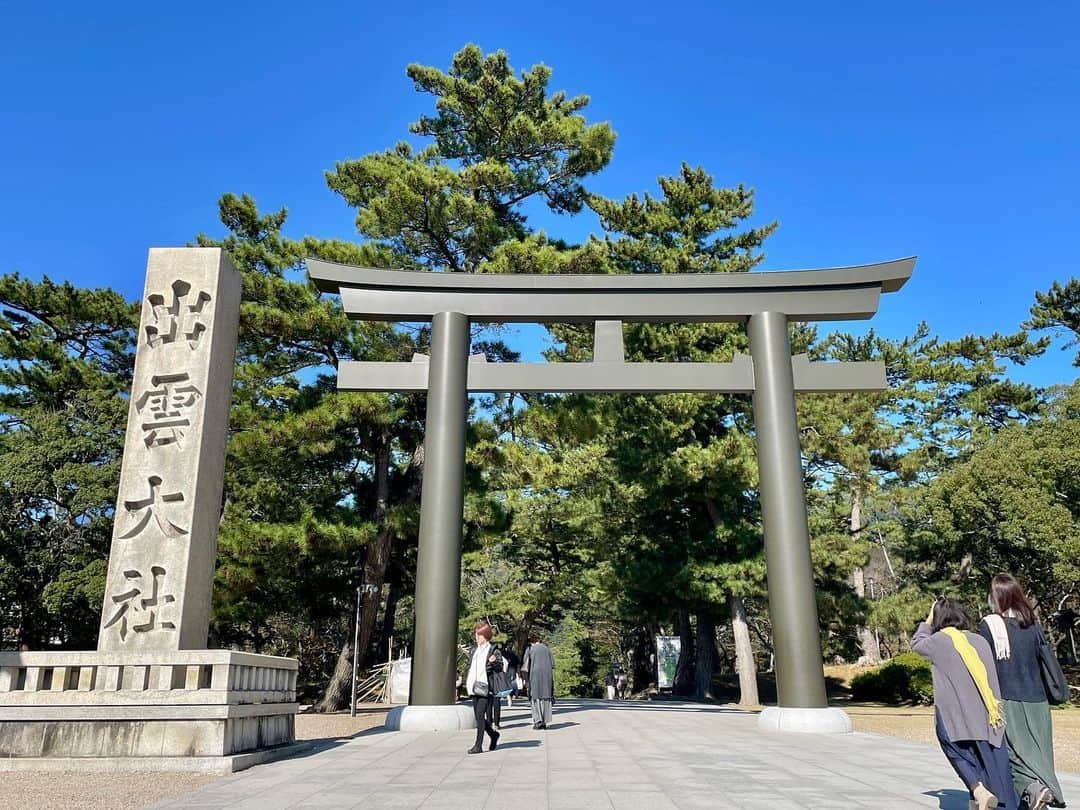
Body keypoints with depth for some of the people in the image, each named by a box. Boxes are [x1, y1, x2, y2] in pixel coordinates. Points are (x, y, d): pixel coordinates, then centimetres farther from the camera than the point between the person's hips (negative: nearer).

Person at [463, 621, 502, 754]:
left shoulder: (493, 651, -5)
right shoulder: (474, 650, 13)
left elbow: (500, 669, -3)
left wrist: (494, 663, -23)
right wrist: (467, 682, 10)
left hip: (486, 688, -6)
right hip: (475, 688, 6)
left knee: (480, 716, -9)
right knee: (478, 716, 10)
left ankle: (478, 745, -2)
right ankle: (493, 734, 33)